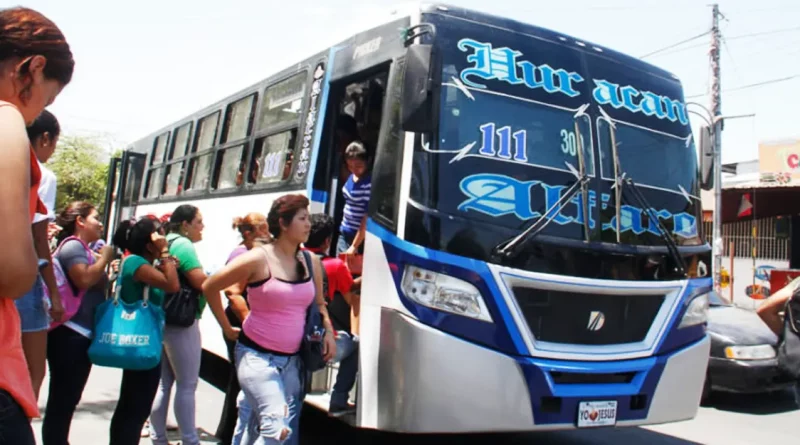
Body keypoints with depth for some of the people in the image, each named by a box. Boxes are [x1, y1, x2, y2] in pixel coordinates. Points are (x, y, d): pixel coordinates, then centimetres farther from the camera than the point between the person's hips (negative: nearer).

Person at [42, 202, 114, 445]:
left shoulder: (83, 249, 19)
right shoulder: (73, 245, -10)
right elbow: (84, 279, -27)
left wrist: (108, 271, 10)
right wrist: (104, 258, -13)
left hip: (80, 334, 10)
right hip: (70, 334, -10)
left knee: (67, 400, 16)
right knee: (62, 400, -6)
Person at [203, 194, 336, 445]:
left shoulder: (311, 263, 5)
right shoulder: (258, 260, -12)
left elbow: (318, 304, 21)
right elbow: (210, 287, -2)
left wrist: (328, 330, 2)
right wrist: (227, 329, 1)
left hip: (292, 360, 6)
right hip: (257, 356, -5)